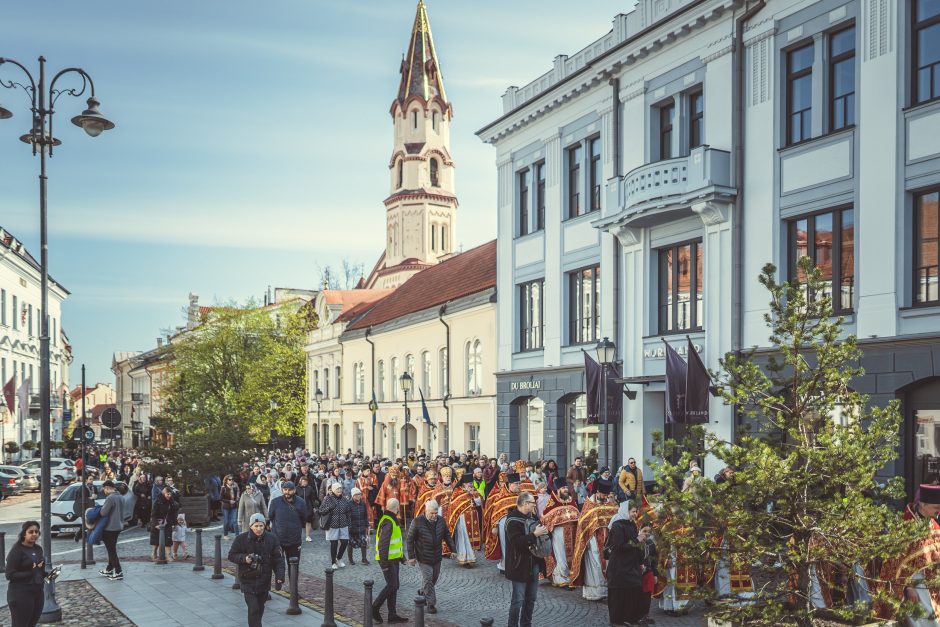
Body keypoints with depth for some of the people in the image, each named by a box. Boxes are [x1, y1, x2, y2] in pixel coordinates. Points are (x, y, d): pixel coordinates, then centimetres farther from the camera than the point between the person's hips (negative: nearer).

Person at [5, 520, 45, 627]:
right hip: (21, 594, -7)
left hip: (37, 592, 7)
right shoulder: (17, 550, -12)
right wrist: (31, 573, -25)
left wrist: (45, 574, 2)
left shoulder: (38, 549, 9)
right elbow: (9, 575, -16)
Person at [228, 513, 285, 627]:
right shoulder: (241, 539, -7)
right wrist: (244, 558, -18)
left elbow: (278, 559, -1)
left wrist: (280, 575, -12)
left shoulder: (271, 538, -2)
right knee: (253, 609, -11)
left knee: (260, 608, 15)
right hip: (248, 580, -3)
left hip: (264, 580, 3)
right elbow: (231, 555, 0)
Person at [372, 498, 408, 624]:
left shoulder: (392, 520, 13)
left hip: (394, 559, 10)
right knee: (391, 585, -8)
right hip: (388, 560, -10)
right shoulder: (388, 522, -21)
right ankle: (374, 609, 3)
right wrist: (384, 563, -25)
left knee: (394, 586, 11)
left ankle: (392, 614, 15)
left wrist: (401, 556, 24)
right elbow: (383, 544, -25)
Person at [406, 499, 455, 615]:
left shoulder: (441, 521, -3)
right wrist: (411, 556, -9)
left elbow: (447, 536, 10)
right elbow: (410, 540, -10)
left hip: (437, 557, 5)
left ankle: (422, 591, 42)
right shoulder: (417, 522, -17)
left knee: (434, 577, 16)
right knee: (428, 579, -6)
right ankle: (431, 603, 4)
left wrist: (453, 549, 6)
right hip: (424, 558, -5)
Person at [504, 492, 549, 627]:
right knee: (518, 600, -3)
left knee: (531, 599, 15)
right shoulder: (513, 520, -15)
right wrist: (534, 534, -25)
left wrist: (544, 531, 3)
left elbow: (539, 532, 24)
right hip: (520, 565, -8)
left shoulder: (532, 517, 9)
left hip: (534, 564, 8)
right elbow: (517, 542, -26)